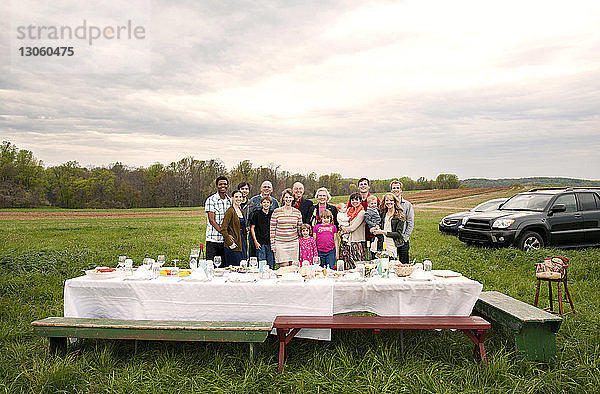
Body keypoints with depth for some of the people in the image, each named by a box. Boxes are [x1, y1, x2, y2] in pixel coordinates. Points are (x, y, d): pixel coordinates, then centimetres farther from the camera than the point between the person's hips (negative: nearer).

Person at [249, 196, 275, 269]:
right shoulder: (256, 214, 3)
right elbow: (252, 228, 4)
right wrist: (255, 241, -3)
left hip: (271, 243, 2)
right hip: (260, 243, -2)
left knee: (271, 265, 4)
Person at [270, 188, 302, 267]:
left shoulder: (297, 212, 7)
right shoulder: (276, 212, -1)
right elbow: (272, 229, 1)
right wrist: (272, 244, -2)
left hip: (293, 243, 2)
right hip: (280, 243, -2)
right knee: (284, 265, -9)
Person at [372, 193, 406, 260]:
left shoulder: (399, 215, -4)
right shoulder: (383, 214, 12)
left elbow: (398, 233, -9)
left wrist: (384, 232, -15)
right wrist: (377, 229, 4)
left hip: (393, 246, -4)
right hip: (384, 244, 4)